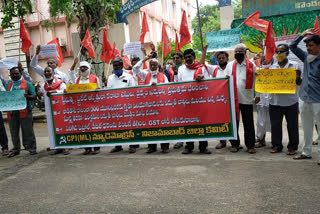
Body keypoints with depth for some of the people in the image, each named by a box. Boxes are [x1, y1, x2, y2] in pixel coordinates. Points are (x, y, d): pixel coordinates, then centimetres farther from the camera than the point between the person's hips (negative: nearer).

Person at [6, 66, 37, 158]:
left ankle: (32, 148, 7)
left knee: (28, 131, -1)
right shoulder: (8, 85, 18)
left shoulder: (27, 84, 4)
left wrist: (27, 96, -22)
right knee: (14, 132, 10)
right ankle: (16, 149, 20)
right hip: (11, 112, 5)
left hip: (24, 111, -4)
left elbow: (34, 96, -2)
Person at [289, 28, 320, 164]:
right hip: (305, 99, 7)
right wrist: (303, 34, 7)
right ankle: (306, 152, 26)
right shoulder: (306, 57, 9)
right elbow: (292, 46, 15)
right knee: (306, 128, 15)